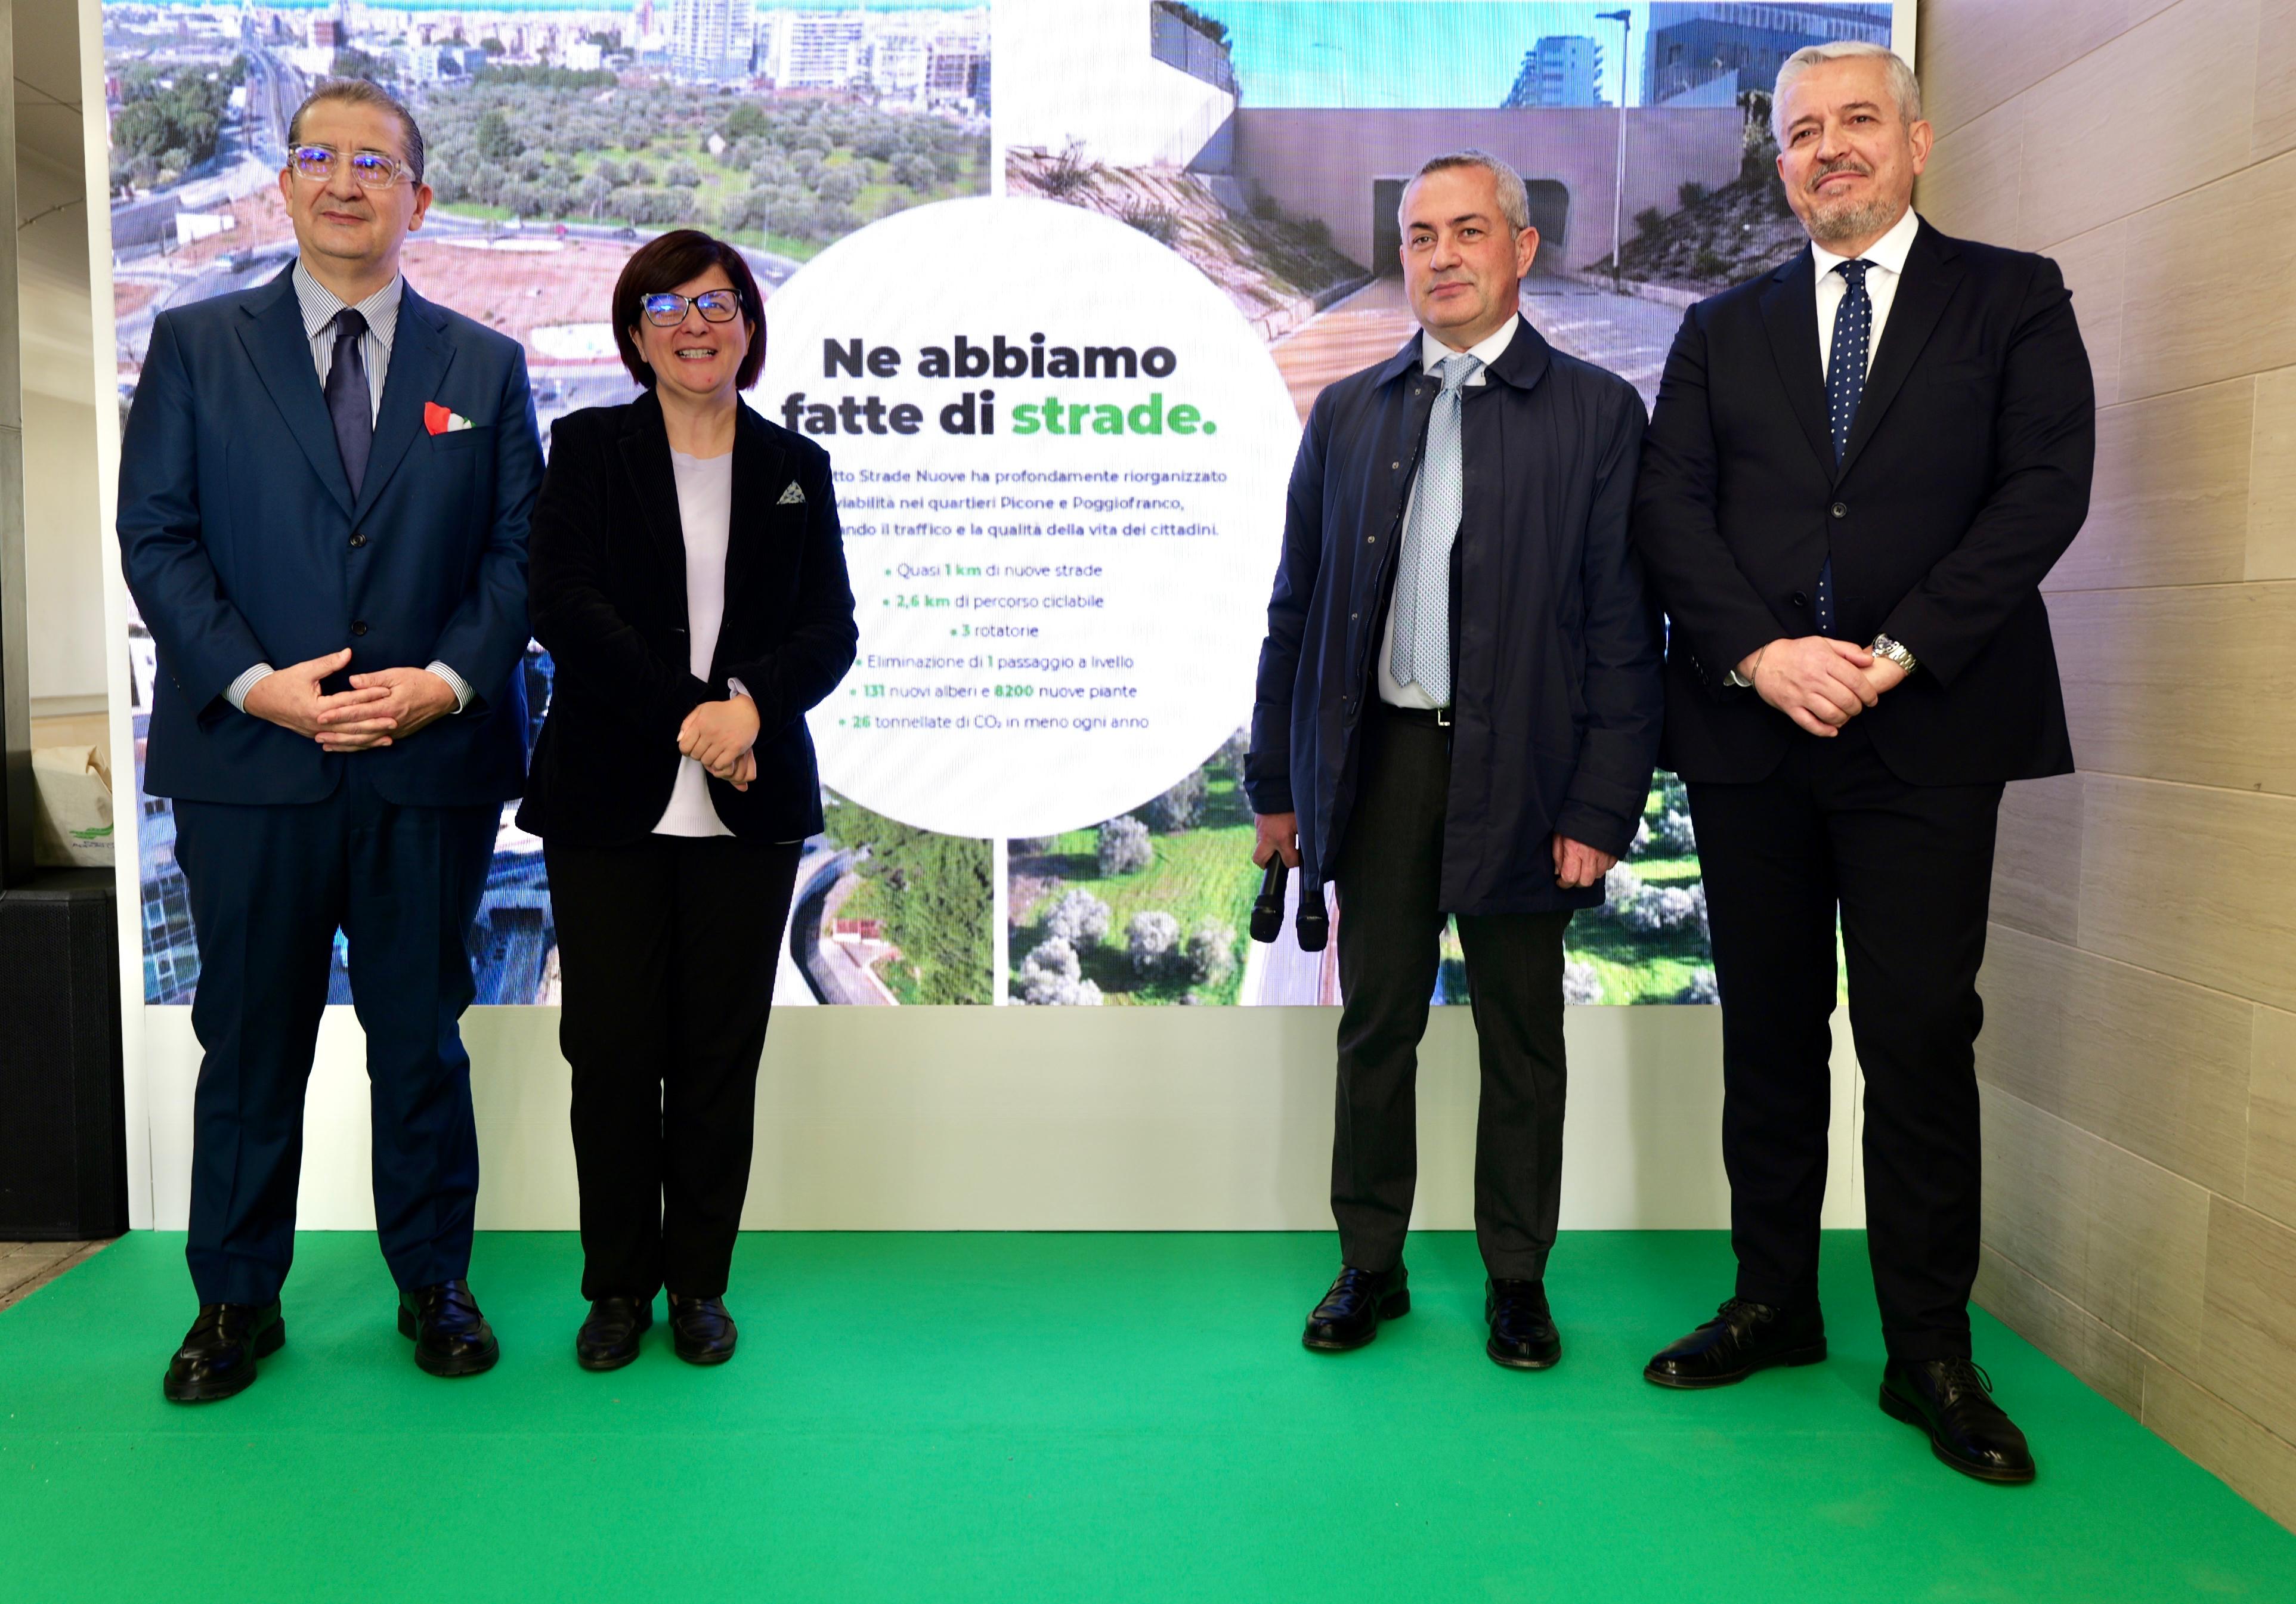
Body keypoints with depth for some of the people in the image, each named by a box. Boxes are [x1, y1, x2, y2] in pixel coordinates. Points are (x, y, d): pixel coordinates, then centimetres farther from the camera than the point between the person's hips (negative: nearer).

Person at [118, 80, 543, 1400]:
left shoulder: (486, 367, 9)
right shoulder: (196, 346, 7)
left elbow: (517, 550, 4)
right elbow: (156, 537, 1)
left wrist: (447, 678, -11)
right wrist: (253, 682, -13)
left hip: (433, 762, 0)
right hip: (250, 761, 0)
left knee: (422, 1038, 10)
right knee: (250, 1043, 10)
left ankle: (435, 1284, 26)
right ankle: (237, 1301, 26)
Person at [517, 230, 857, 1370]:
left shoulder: (797, 467, 11)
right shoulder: (586, 449, 6)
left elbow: (832, 629, 3)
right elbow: (564, 607, -6)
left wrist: (752, 699, -17)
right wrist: (689, 714, -15)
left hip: (749, 807, 1)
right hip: (608, 801, -1)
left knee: (723, 1051, 6)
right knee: (611, 1048, 3)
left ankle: (699, 1283, 21)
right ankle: (618, 1285, 20)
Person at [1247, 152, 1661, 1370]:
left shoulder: (1597, 412, 1)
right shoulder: (1346, 413, 10)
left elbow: (1624, 629, -4)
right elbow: (1296, 610, 9)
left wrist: (1602, 809, -10)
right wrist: (1277, 785, 6)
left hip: (1517, 770, -2)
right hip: (1380, 758, 2)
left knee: (1521, 1040, 9)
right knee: (1375, 1027, 10)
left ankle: (1516, 1280, 26)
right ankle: (1369, 1267, 26)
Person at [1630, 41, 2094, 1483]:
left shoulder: (2013, 299, 8)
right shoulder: (1724, 331, 14)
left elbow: (2046, 487, -4)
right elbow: (1671, 509, 3)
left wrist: (1898, 653, -14)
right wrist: (1760, 653, -12)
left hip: (1928, 732, -2)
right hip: (1751, 728, 3)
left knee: (1923, 1042, 0)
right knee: (1769, 1033, 10)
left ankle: (1932, 1352, 13)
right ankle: (1774, 1306, 24)